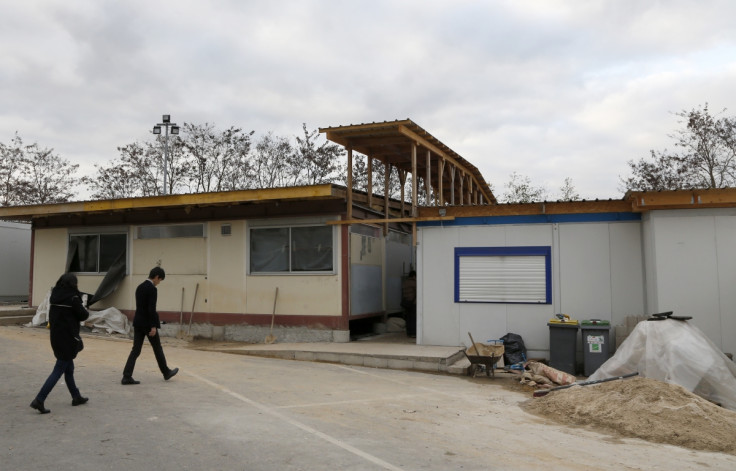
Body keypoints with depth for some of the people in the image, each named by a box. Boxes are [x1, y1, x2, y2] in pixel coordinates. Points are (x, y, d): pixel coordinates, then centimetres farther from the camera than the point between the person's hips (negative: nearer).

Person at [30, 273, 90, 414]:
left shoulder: (54, 296, 5)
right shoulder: (73, 297, -15)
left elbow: (52, 316, 13)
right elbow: (83, 316, -10)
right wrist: (85, 310, 12)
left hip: (56, 336, 8)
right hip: (68, 338, -8)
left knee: (69, 368, 18)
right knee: (59, 370, -2)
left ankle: (76, 397, 30)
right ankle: (39, 400, -8)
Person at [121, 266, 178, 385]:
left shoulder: (140, 287, 11)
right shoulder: (152, 289, -16)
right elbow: (152, 309, -21)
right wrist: (153, 326, -18)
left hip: (138, 323, 7)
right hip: (148, 324, -7)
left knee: (135, 350, 6)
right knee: (157, 349, 8)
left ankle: (127, 377, -1)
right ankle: (166, 372, 23)